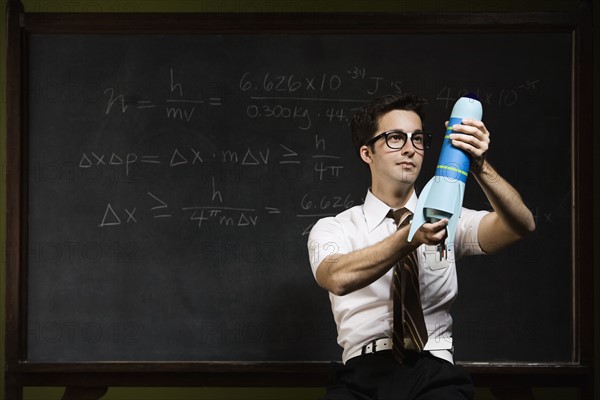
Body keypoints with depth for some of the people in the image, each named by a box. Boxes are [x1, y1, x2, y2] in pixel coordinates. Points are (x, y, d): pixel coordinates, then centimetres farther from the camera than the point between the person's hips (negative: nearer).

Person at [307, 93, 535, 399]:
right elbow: (338, 278, -16)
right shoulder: (331, 229, 8)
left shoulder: (447, 220, 14)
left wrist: (480, 166, -20)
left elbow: (521, 226, -4)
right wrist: (412, 237, -30)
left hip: (435, 375, 1)